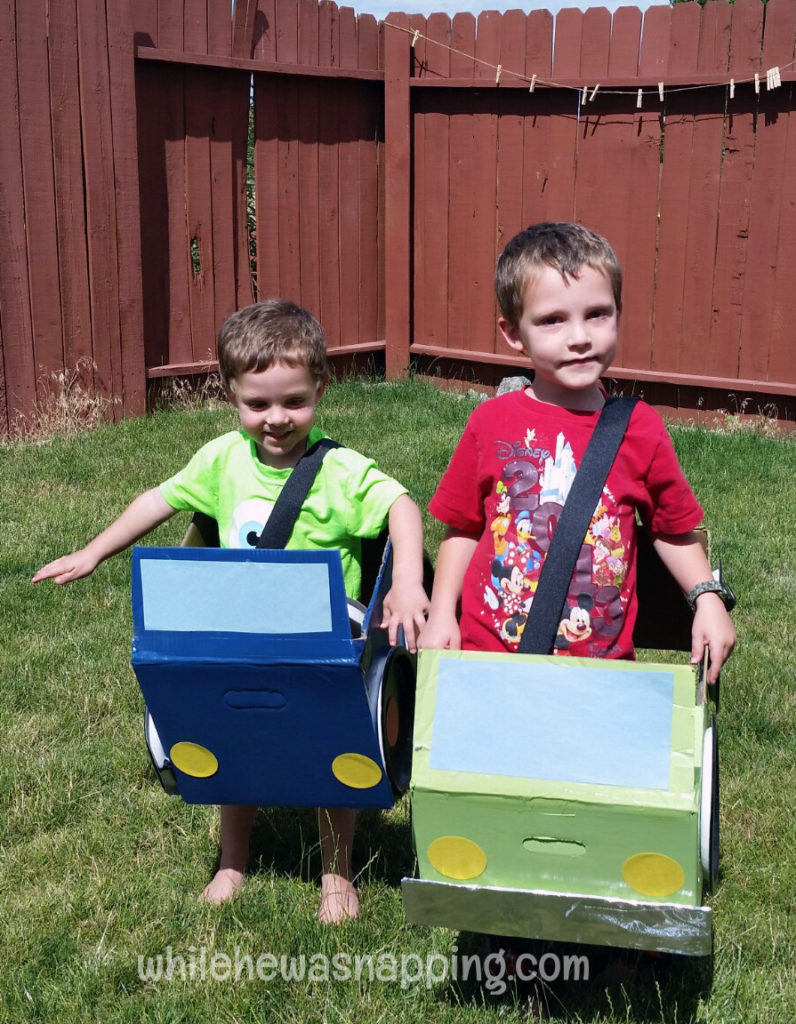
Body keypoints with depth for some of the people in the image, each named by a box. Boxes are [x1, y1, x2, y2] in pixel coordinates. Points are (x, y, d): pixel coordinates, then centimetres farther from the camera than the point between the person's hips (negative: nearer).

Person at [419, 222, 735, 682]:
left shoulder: (642, 429, -2)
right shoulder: (491, 423, -2)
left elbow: (675, 530, 10)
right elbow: (462, 528, 8)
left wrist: (708, 598, -2)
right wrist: (441, 615, 1)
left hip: (603, 661, 0)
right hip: (489, 652, 0)